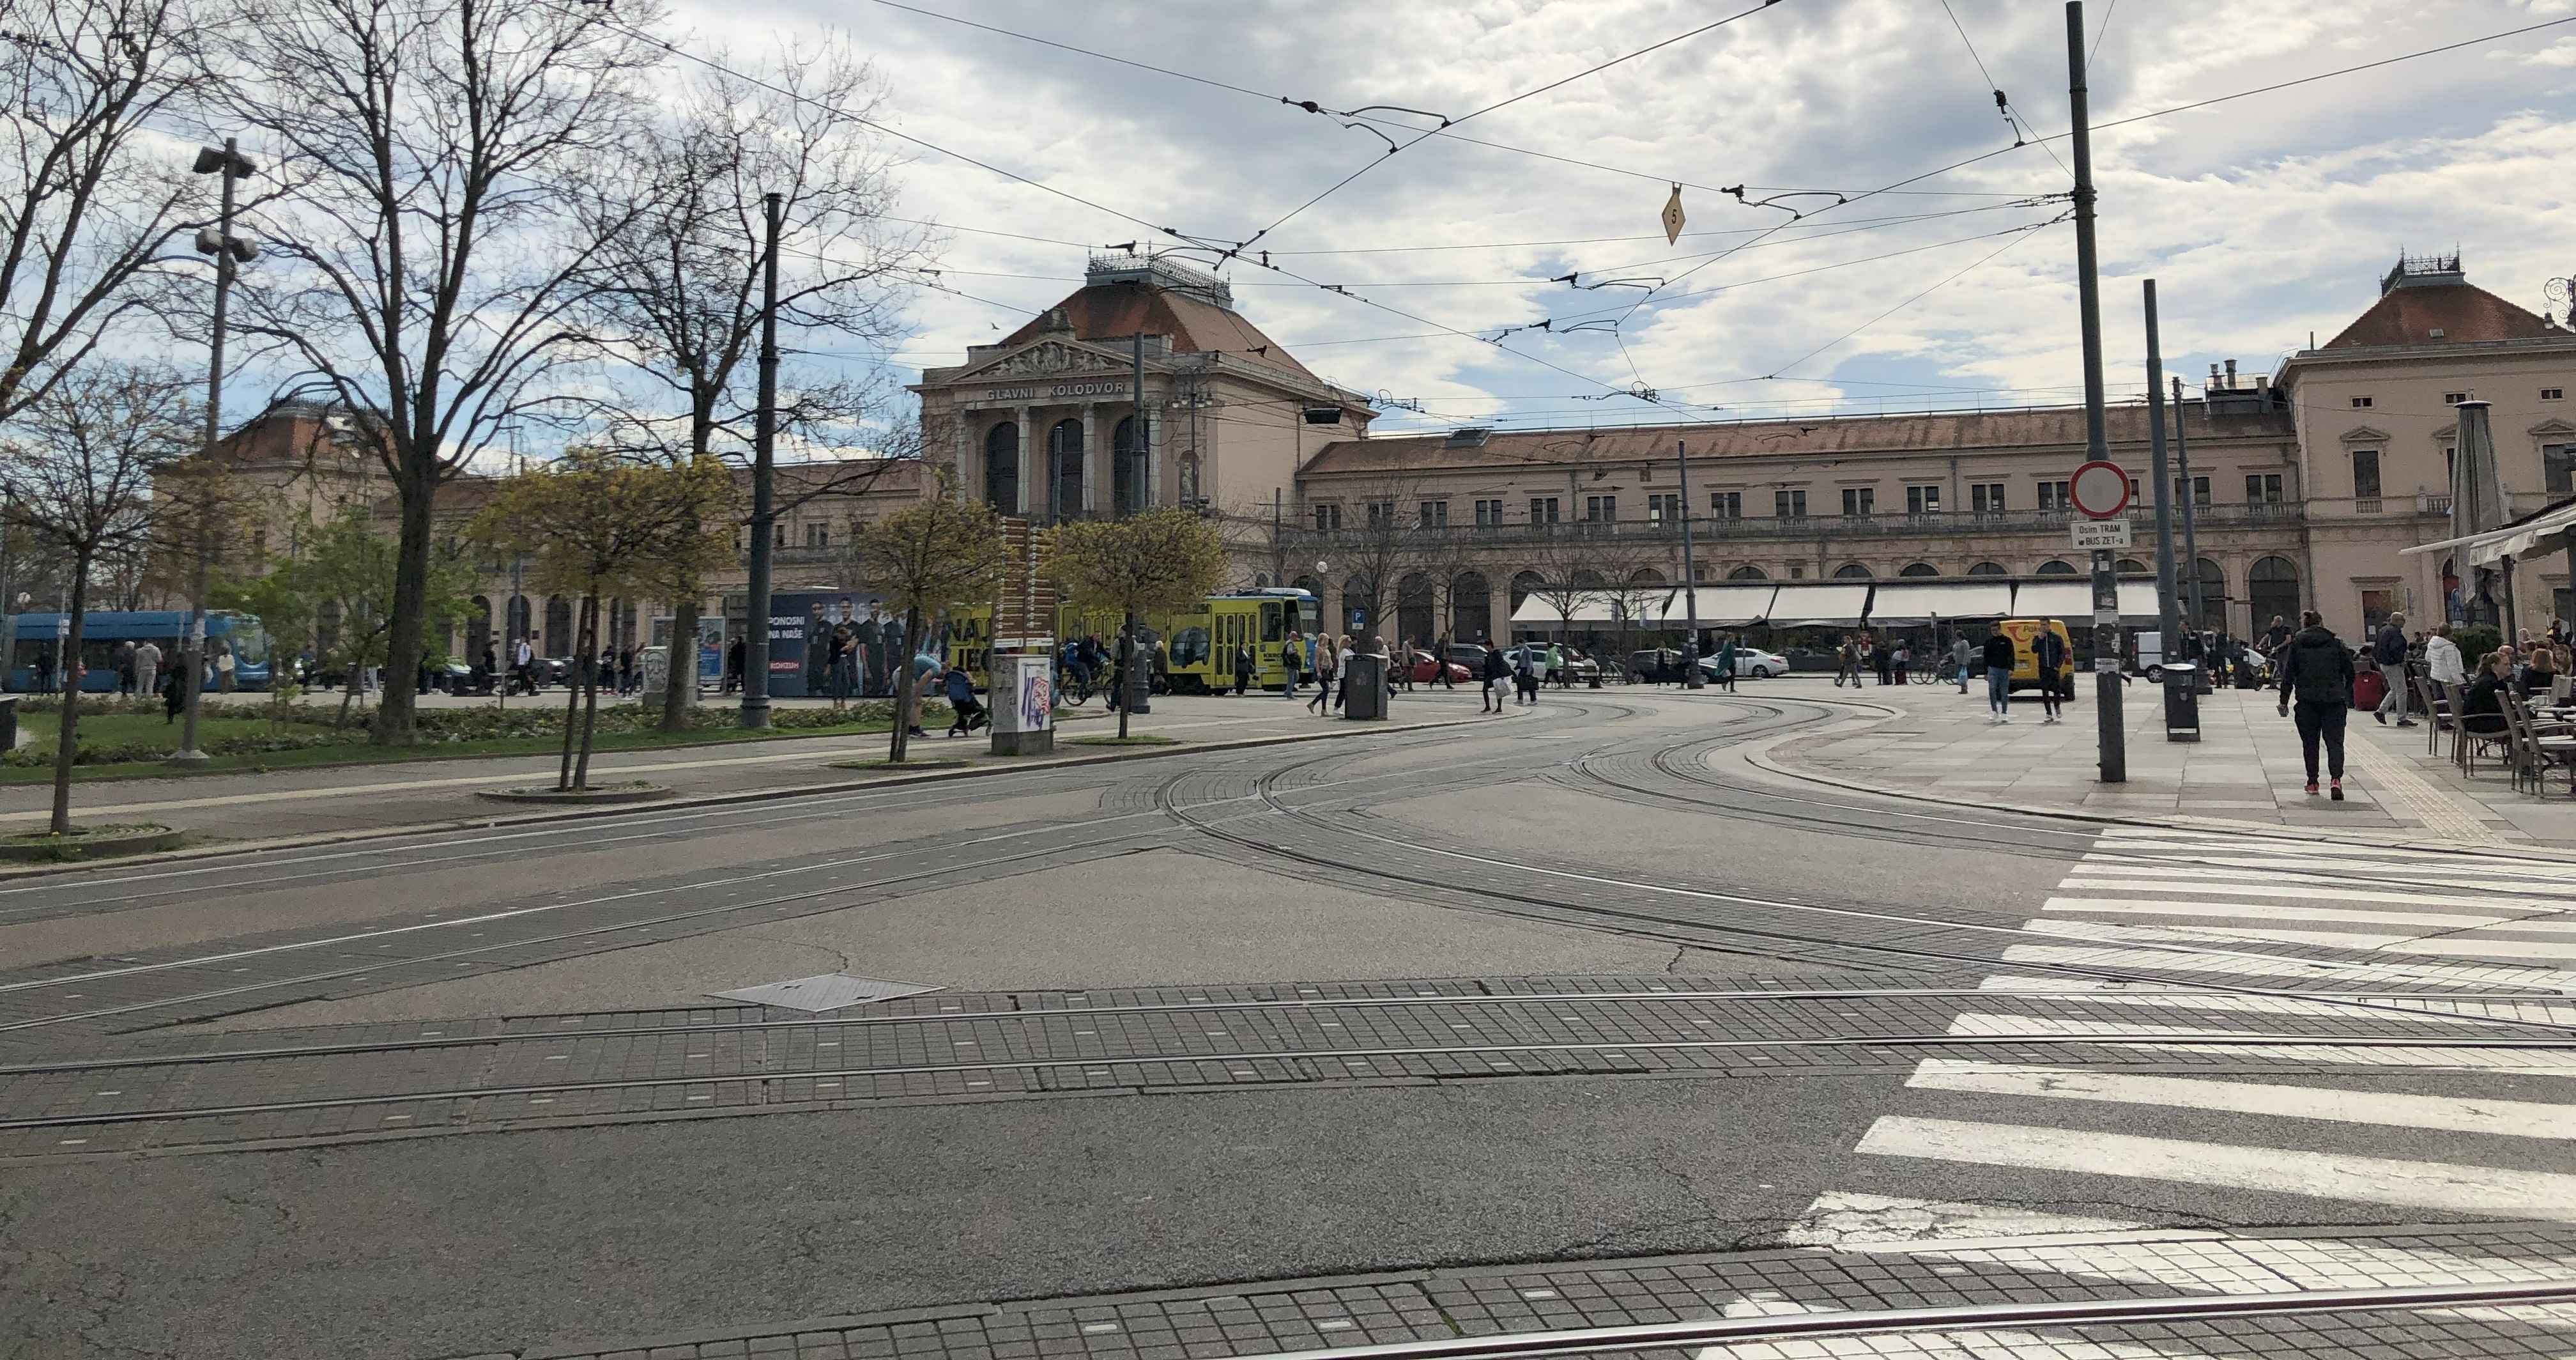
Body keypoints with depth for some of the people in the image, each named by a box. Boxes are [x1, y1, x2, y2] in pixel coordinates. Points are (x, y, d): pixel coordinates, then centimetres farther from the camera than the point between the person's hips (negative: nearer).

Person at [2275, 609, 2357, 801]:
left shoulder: (2296, 644, 2)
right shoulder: (2336, 643, 5)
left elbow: (2288, 675, 0)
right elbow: (2349, 672, 8)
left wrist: (2284, 701, 5)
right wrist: (2349, 697, 20)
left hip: (2307, 700, 0)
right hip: (2334, 699, 0)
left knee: (2310, 742, 11)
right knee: (2334, 741, 0)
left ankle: (2312, 783, 15)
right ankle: (2336, 778, -19)